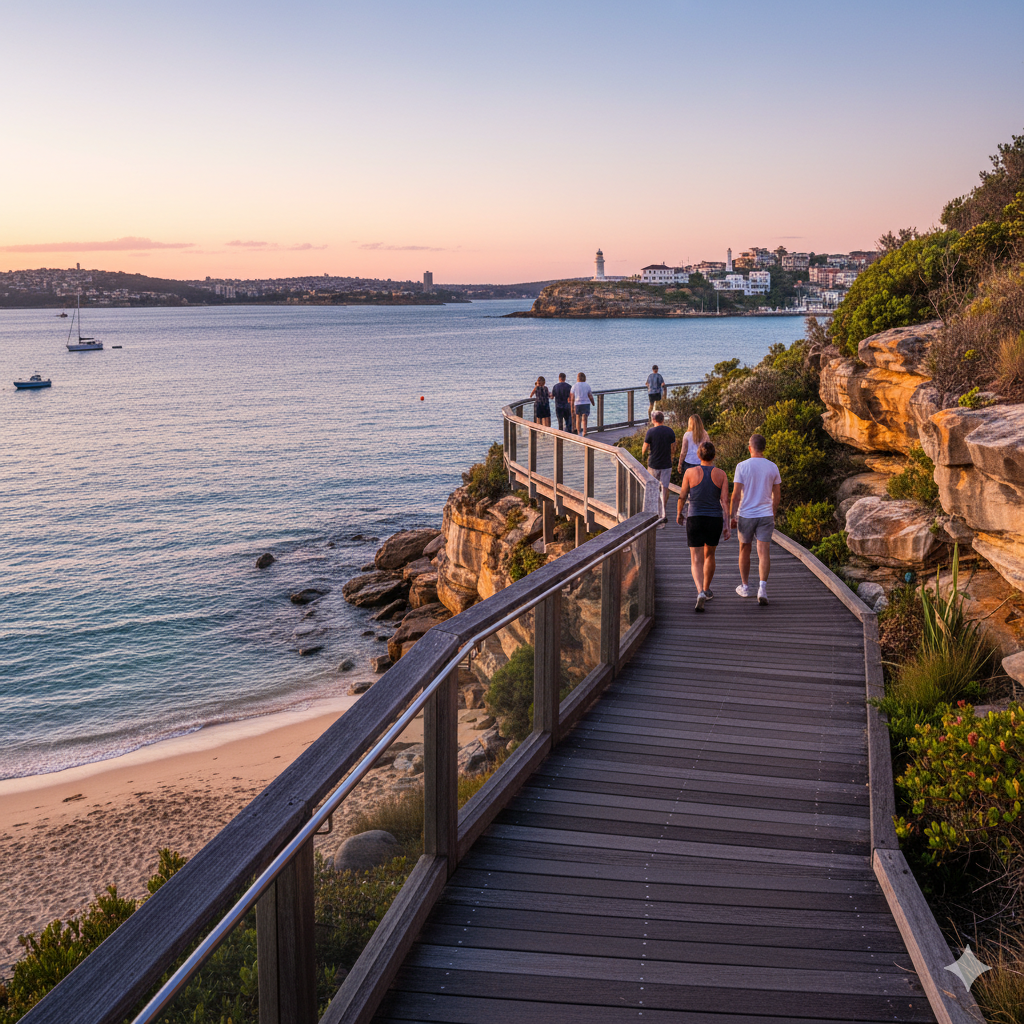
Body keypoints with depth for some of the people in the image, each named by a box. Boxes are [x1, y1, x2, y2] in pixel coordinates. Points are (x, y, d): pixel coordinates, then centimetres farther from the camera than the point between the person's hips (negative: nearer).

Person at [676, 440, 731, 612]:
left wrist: (679, 513, 22)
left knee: (696, 561, -3)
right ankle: (707, 590, 37)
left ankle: (700, 592, -27)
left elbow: (682, 496, 4)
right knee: (709, 555, 25)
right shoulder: (721, 474, -3)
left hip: (695, 520, -2)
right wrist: (727, 525, -6)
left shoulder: (690, 472, -6)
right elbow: (725, 501, -7)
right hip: (715, 520, 2)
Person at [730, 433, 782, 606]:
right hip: (766, 515, 1)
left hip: (745, 514, -1)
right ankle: (762, 588, -19)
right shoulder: (772, 467, 1)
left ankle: (744, 587, 26)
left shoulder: (742, 466, -8)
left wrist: (733, 516, -3)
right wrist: (773, 514, 20)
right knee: (764, 552, -3)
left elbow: (736, 494, -10)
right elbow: (777, 494, 8)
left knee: (745, 550, 15)